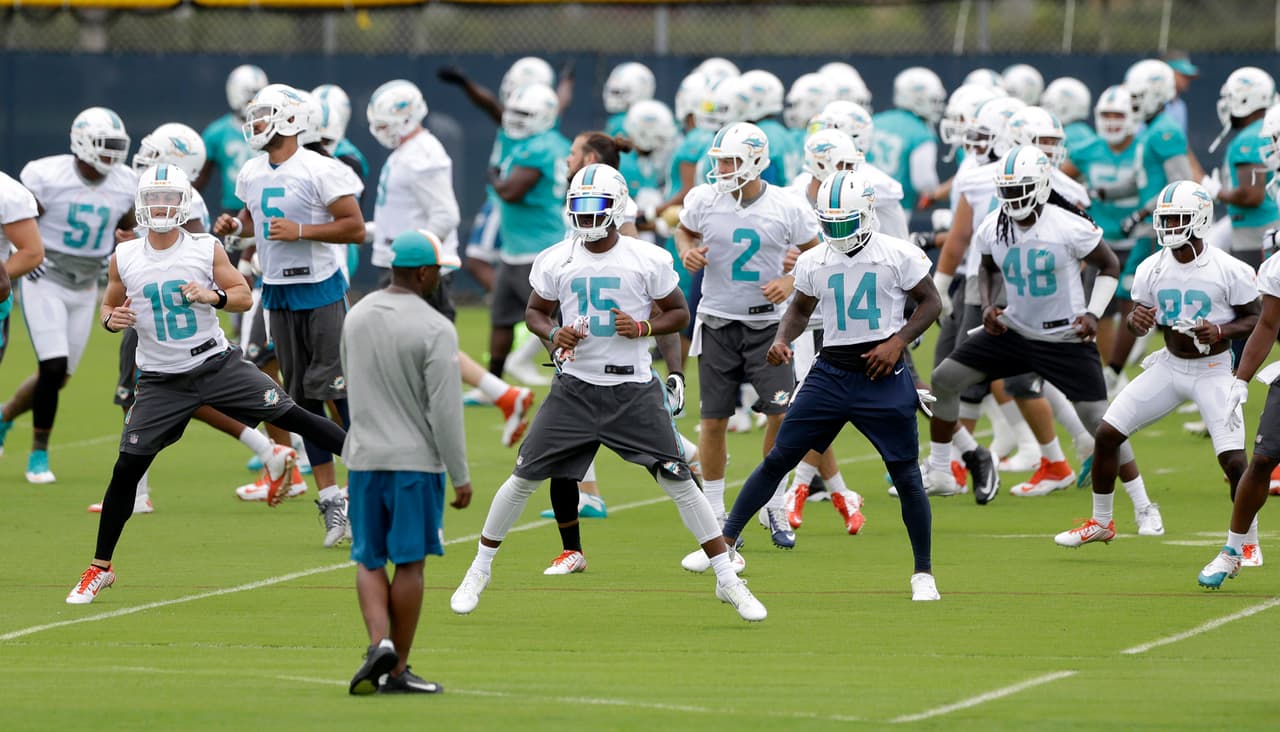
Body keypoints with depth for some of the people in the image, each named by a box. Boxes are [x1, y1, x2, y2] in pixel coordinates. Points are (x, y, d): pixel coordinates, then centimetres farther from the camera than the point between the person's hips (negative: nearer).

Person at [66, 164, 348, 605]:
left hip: (218, 365, -1)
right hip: (162, 382, 1)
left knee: (291, 416, -9)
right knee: (126, 471, -3)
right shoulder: (123, 259, -1)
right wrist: (111, 319, -11)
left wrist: (213, 296, -21)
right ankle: (100, 569, 7)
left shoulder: (206, 250, -5)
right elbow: (109, 307, 12)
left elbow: (244, 297, 0)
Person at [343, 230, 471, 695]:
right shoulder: (436, 330, -15)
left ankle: (379, 643, -10)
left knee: (369, 560, 12)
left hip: (363, 457, 5)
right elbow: (445, 411, -16)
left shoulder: (357, 316, 4)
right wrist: (460, 477, -9)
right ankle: (397, 670, 7)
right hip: (416, 460, -5)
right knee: (409, 562, 4)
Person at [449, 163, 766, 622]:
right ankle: (478, 572, 18)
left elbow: (679, 313, 5)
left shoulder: (648, 260, -5)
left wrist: (643, 328, -14)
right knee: (523, 479, 2)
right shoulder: (555, 261, 1)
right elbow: (535, 312, 14)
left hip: (633, 390, -2)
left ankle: (728, 581, 2)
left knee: (679, 482, -5)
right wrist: (554, 334, -8)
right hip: (575, 389, 2)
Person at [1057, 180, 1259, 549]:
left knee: (1233, 461, -16)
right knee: (1106, 433, 0)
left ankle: (1248, 542, 4)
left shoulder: (1229, 271, -16)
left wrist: (1220, 331, -26)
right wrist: (1136, 320, -17)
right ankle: (1101, 522, 18)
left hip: (1213, 370, -5)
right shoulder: (1152, 269, -4)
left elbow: (1255, 318, -9)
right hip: (1169, 366, 5)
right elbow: (1137, 317, 7)